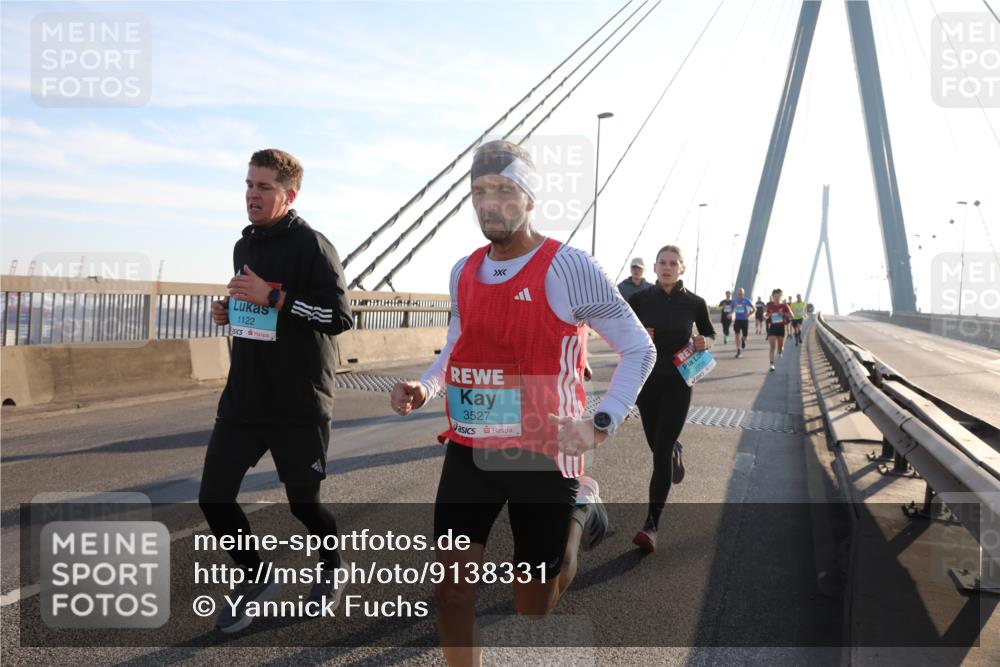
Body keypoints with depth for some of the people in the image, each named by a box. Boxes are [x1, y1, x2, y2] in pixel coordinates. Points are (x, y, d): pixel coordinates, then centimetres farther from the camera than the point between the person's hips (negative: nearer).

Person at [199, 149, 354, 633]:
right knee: (214, 497, 3)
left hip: (298, 406, -7)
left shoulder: (311, 246, -12)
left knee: (303, 502, 8)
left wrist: (272, 297, -23)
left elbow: (340, 316, -21)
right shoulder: (244, 246, 12)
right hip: (242, 399, 7)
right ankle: (256, 580, 26)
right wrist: (230, 312, 5)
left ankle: (331, 568, 39)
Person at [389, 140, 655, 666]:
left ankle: (580, 507, 40)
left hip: (543, 455, -4)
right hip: (468, 450, 5)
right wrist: (423, 389, -1)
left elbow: (639, 349, -6)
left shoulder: (567, 268, -12)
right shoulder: (462, 272, 6)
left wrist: (601, 425, -17)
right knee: (451, 587, 1)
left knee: (533, 605, 12)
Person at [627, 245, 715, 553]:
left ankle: (651, 525, -10)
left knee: (661, 451, -10)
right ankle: (675, 450, 57)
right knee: (657, 445, 18)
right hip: (646, 380, 3)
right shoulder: (640, 299, -3)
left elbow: (710, 334, 11)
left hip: (677, 383, -2)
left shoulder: (694, 303, -4)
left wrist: (705, 342, -12)